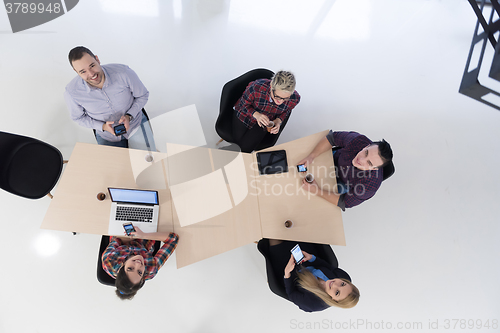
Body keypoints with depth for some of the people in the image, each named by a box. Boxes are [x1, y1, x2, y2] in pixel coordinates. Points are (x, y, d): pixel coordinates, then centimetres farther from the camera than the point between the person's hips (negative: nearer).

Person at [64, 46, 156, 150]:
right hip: (107, 136, 1)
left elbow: (143, 95, -8)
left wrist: (129, 116, -23)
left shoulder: (123, 72, -26)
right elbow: (78, 117, -2)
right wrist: (103, 126, -19)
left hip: (135, 123, -1)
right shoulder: (71, 92, -21)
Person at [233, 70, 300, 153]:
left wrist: (278, 121, -23)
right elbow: (243, 104, -17)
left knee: (245, 147, -7)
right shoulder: (257, 87, -39)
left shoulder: (295, 98, -30)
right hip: (246, 114, -1)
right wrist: (256, 114, -35)